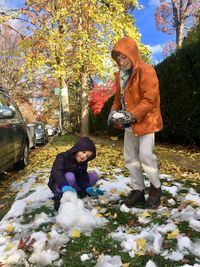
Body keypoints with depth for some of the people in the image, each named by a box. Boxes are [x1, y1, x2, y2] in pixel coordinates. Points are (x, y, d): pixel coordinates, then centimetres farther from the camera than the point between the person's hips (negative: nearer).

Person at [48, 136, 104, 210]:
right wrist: (64, 186, -56)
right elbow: (56, 172, -39)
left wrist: (87, 188, -34)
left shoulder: (83, 163, -3)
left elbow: (82, 178, -13)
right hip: (58, 186, -5)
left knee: (94, 176, -10)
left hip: (73, 185, 6)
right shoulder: (62, 157, -22)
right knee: (69, 176, -38)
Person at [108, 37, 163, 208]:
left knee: (145, 156, -11)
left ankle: (156, 188, 15)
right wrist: (114, 112, -1)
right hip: (129, 123, 8)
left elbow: (150, 100, -20)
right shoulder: (120, 75, 10)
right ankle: (138, 191, 22)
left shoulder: (146, 71, -13)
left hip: (145, 121, -8)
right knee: (130, 157, 9)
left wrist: (132, 115, -25)